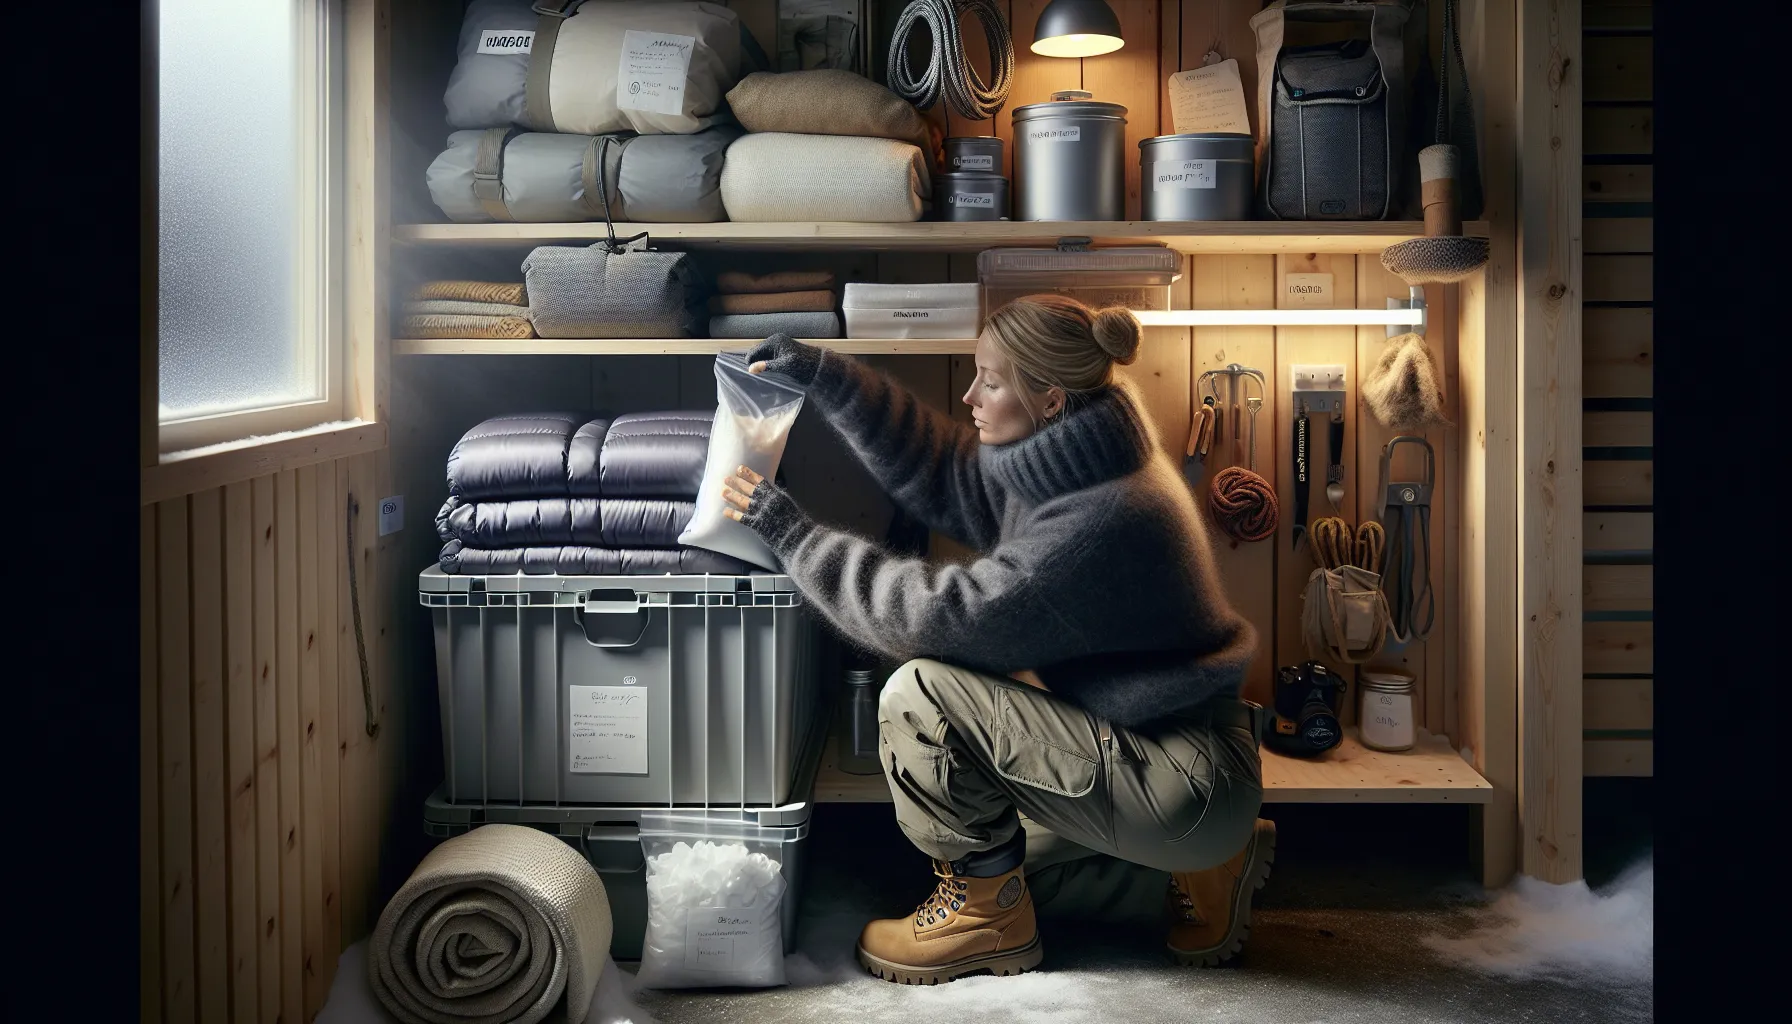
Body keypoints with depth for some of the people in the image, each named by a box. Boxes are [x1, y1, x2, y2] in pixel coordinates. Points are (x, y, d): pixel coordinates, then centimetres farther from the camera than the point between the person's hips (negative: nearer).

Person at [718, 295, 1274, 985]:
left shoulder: (1104, 521, -26)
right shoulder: (1072, 469, 2)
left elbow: (947, 616, -24)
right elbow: (940, 471, 12)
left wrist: (793, 535, -17)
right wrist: (824, 376, 7)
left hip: (1187, 791, -10)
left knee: (921, 695, -17)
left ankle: (987, 916, 7)